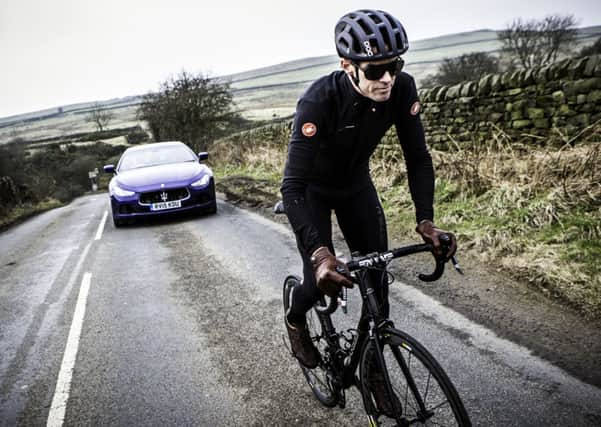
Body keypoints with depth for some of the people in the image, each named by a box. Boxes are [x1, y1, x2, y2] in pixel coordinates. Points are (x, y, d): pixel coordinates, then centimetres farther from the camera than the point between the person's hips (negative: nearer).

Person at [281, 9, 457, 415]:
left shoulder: (402, 88, -24)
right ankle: (295, 320, 27)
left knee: (376, 275, -2)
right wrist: (318, 252, -52)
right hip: (313, 190, -4)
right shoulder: (319, 100, -37)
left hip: (356, 184, 4)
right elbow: (292, 185, -40)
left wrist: (426, 220, -28)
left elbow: (418, 157, -16)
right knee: (323, 280, -10)